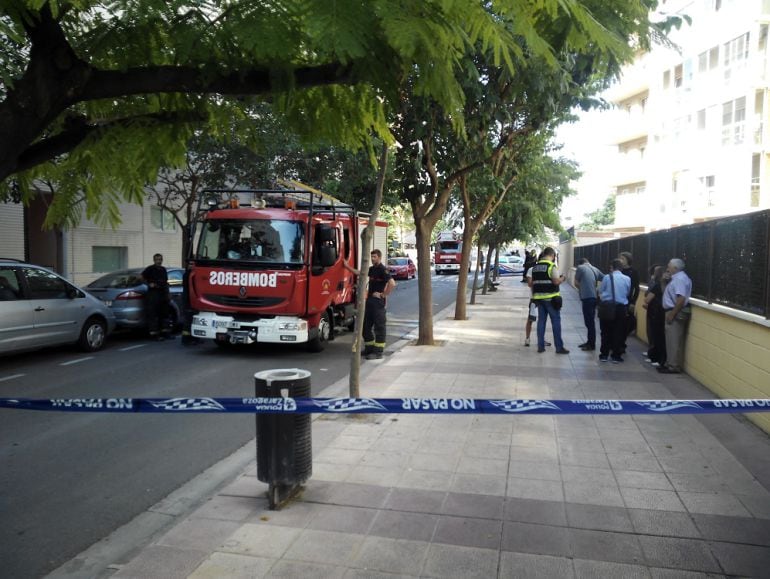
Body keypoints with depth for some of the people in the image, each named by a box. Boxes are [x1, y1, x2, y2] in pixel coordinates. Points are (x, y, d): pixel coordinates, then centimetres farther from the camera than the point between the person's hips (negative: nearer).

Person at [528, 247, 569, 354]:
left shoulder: (535, 266, 11)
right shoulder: (551, 266, -10)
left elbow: (530, 283, 12)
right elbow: (556, 281, -16)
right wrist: (562, 278, 3)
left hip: (538, 297, 6)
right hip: (550, 297, -6)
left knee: (541, 320, 10)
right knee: (556, 321, 0)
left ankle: (540, 346, 11)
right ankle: (559, 347, 2)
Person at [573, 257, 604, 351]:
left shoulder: (580, 268, -1)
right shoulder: (595, 269, 15)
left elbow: (576, 283, 3)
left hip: (587, 297, -7)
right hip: (594, 297, 7)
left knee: (589, 322, -2)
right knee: (590, 321, 17)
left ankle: (592, 345, 3)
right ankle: (589, 341, 26)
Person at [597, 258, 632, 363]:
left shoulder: (607, 277, -8)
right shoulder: (627, 279, -2)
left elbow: (600, 291, 0)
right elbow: (628, 293, 8)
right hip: (621, 307, 1)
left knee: (606, 331, 9)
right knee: (618, 332, 9)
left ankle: (604, 354, 13)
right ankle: (616, 355, 12)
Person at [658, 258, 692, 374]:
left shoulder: (680, 279, -16)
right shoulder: (677, 278, 16)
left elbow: (681, 299, -25)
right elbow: (671, 295, 18)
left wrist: (672, 314, -24)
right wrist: (664, 280, 11)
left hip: (676, 313, -11)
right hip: (673, 312, 11)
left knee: (674, 341, -4)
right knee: (672, 340, 16)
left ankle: (674, 367, 1)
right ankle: (670, 364, 24)